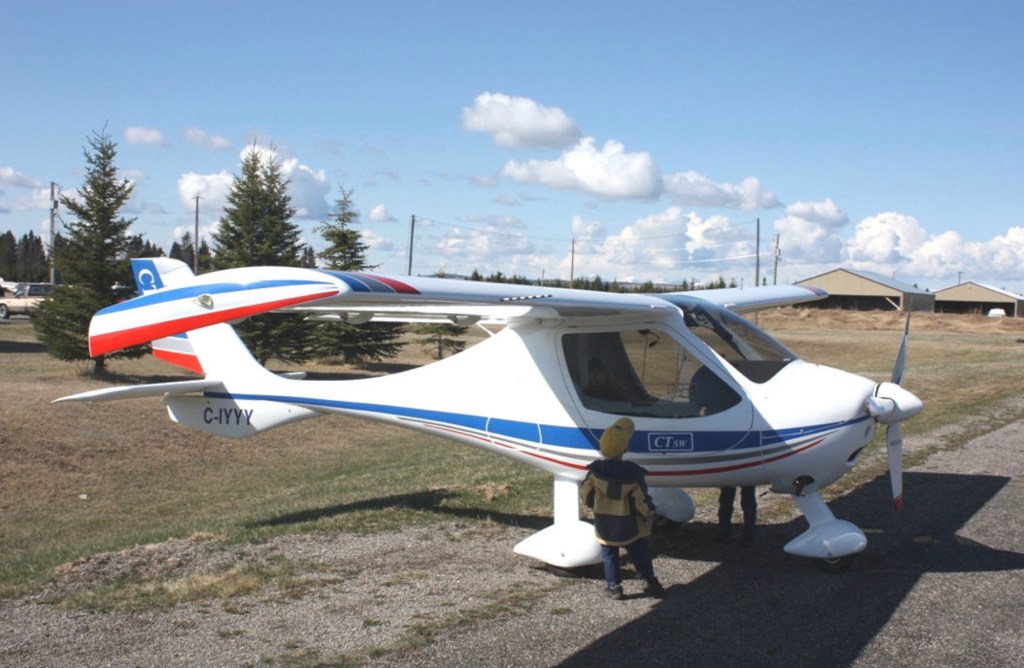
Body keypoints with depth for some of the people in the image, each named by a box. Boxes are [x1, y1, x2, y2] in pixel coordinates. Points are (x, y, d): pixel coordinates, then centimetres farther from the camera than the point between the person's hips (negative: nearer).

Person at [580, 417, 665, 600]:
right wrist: (649, 516, 5)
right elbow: (642, 502, -14)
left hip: (604, 523, 1)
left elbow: (585, 495, -5)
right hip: (629, 524, -1)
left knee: (609, 554, 16)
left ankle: (614, 587, 21)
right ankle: (651, 582, 24)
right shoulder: (633, 473, -22)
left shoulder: (595, 470, -18)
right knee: (640, 553, 16)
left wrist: (594, 506, 15)